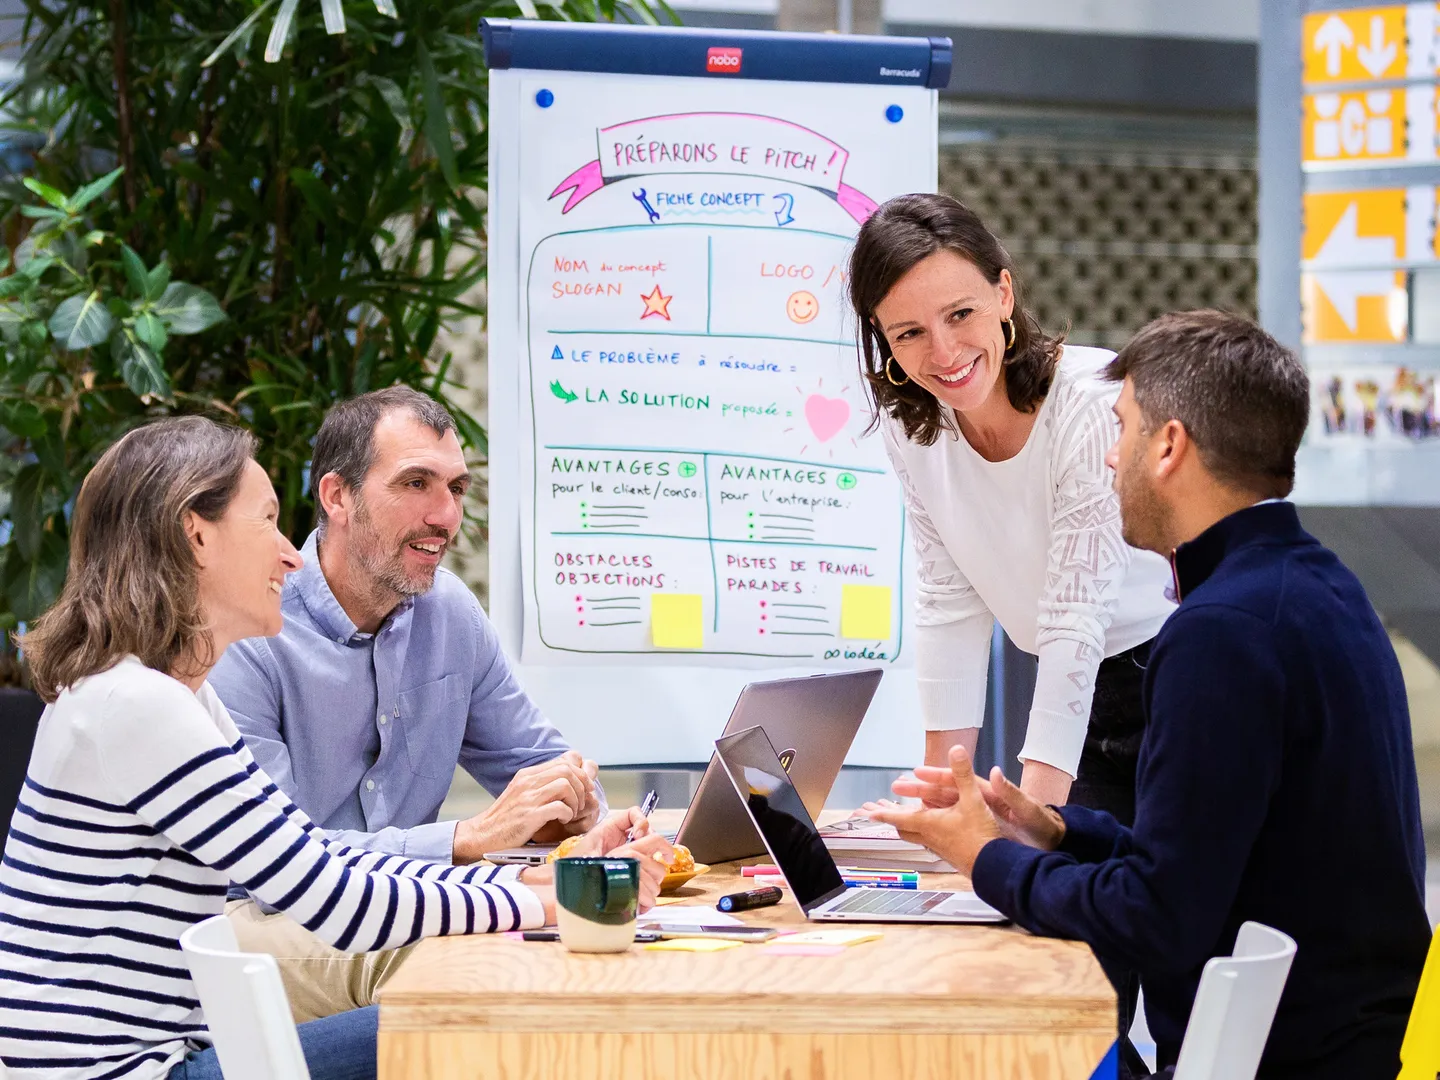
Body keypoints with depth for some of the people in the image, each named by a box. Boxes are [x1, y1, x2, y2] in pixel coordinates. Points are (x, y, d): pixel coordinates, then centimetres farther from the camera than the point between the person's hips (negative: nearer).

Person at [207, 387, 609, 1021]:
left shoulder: (451, 611, 8)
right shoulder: (245, 636, -16)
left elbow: (535, 760, 19)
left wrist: (571, 802, -8)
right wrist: (470, 837, -30)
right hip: (257, 922, -7)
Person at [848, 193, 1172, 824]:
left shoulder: (1095, 404, -25)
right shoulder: (911, 422, -6)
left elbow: (1074, 621, -28)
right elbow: (950, 604, -1)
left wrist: (1032, 815, -32)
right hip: (1082, 697, 5)